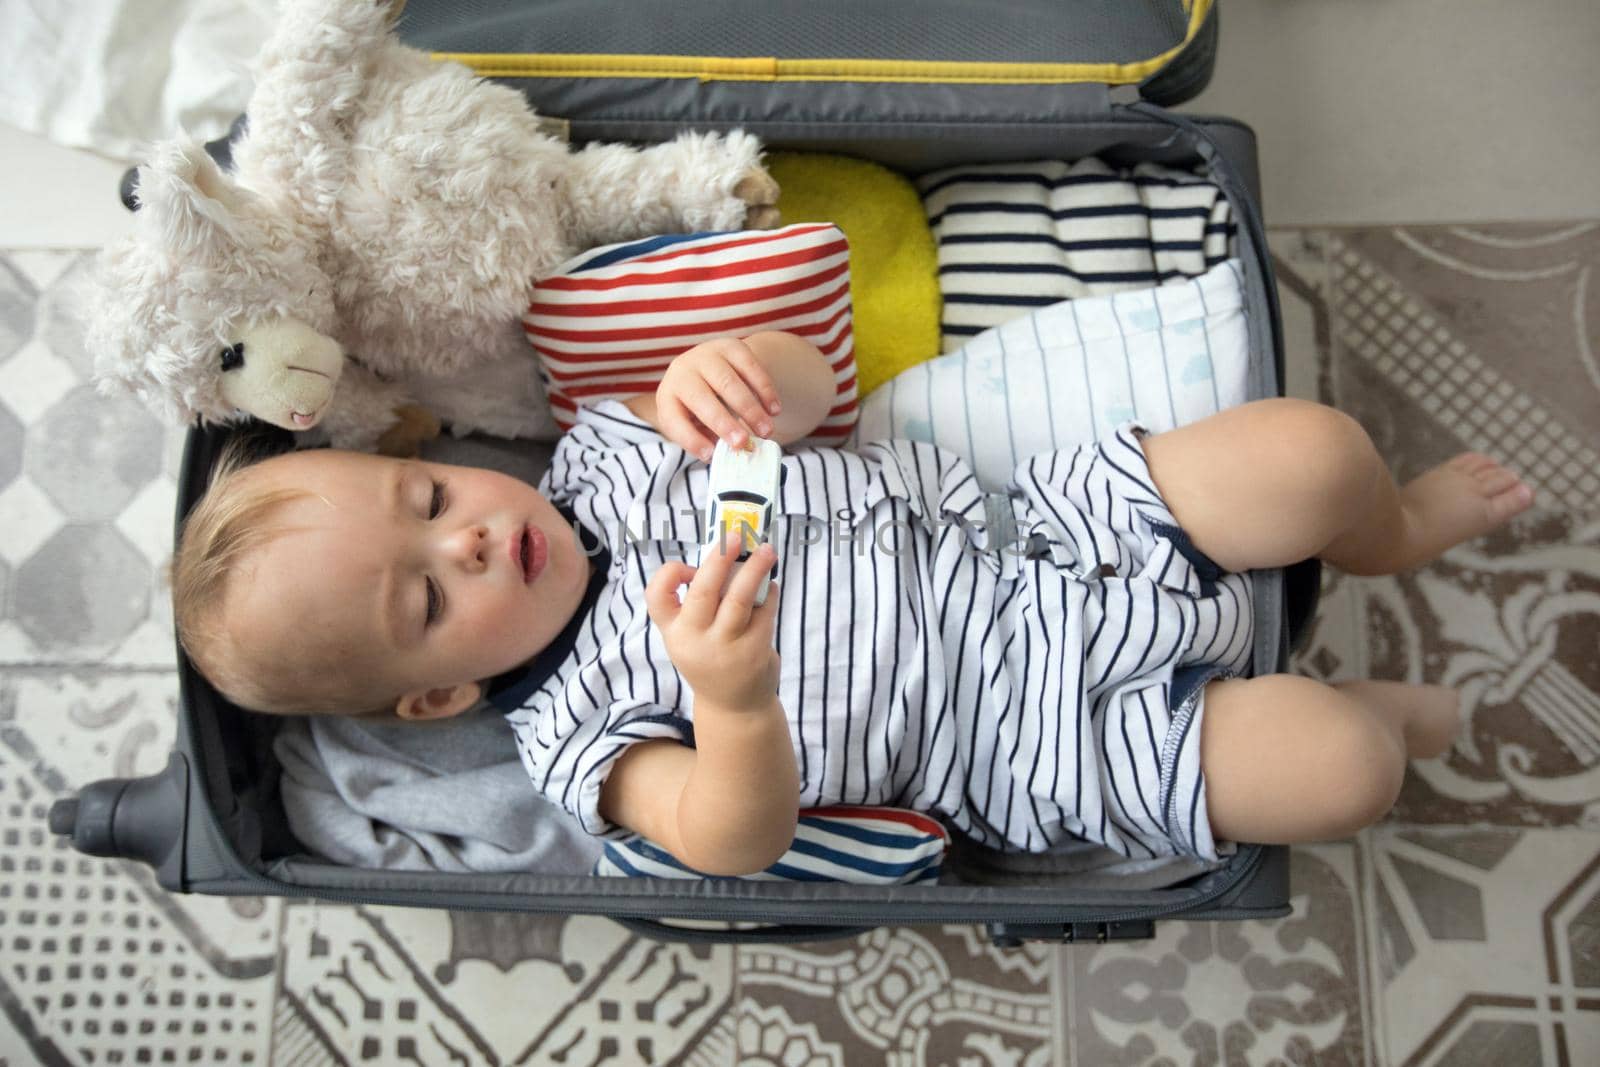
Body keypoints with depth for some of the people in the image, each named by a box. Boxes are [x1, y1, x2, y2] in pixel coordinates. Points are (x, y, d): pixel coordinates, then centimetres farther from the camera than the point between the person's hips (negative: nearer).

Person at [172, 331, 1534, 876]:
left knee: (1311, 447, -9)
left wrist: (729, 370, -22)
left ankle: (1392, 527, 30)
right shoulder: (574, 738, -10)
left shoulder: (600, 449, 2)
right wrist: (731, 698, -42)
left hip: (1035, 522, 5)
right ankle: (1381, 707, 22)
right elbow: (733, 842, -20)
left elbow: (807, 382, 3)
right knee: (1334, 773, -17)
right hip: (1039, 741, -4)